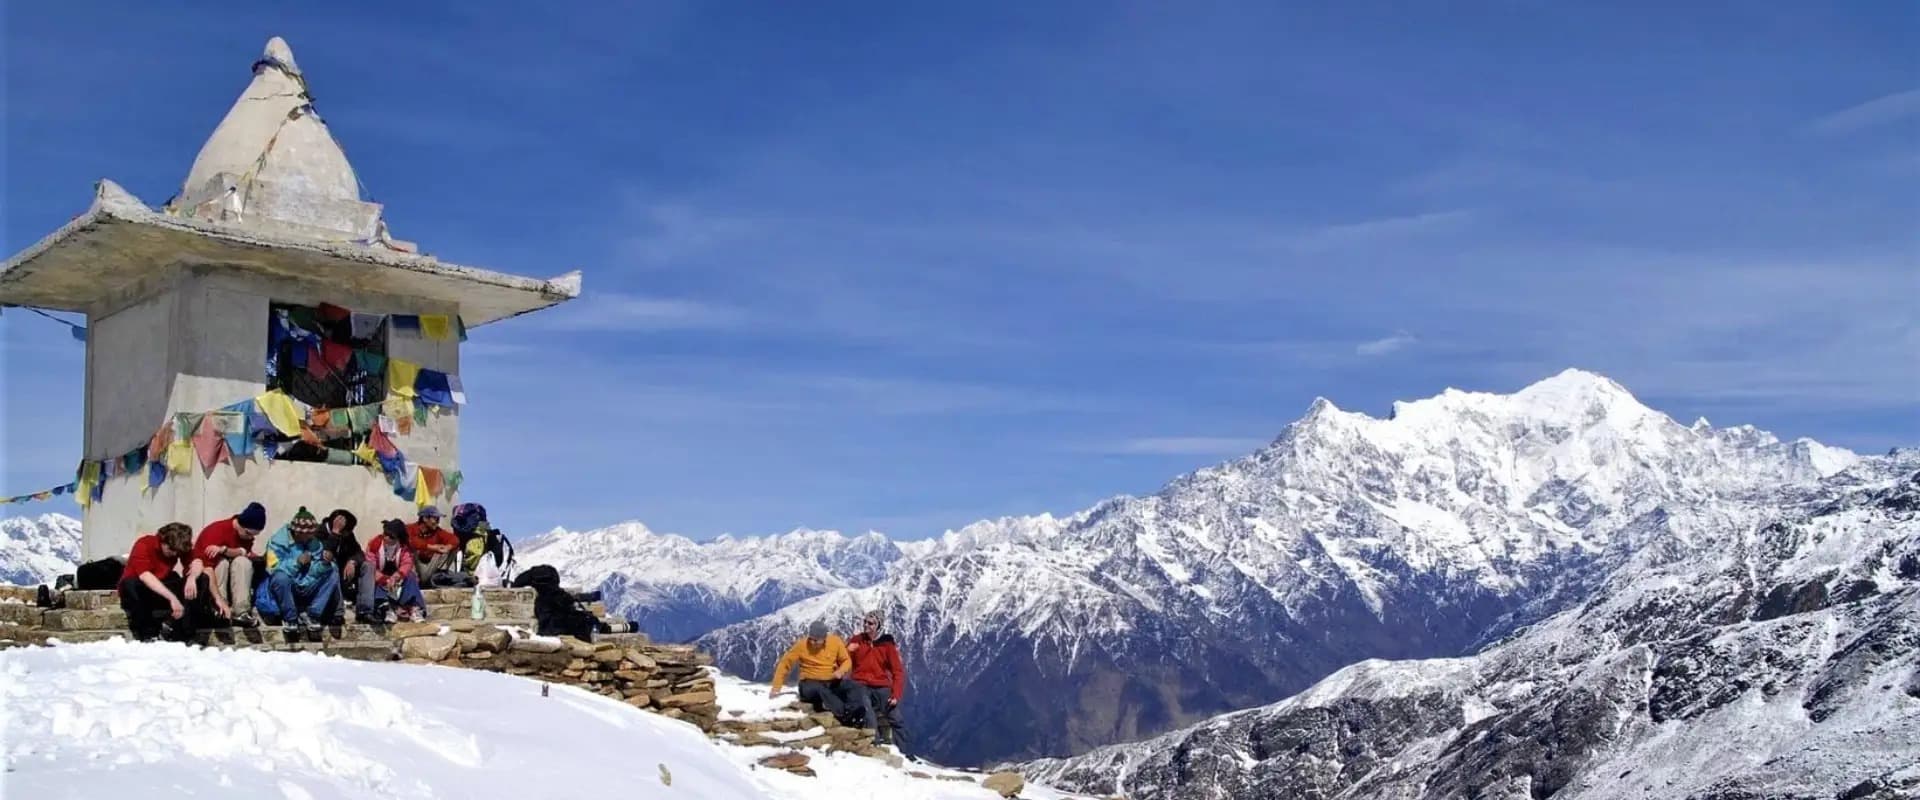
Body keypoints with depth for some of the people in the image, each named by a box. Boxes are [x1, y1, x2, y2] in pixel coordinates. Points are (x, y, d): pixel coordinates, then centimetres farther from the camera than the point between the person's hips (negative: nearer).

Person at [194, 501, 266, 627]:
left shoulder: (247, 533, -6)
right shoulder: (216, 531, -28)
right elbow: (207, 568, -38)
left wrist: (224, 550, -43)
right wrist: (219, 601, -47)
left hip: (230, 580, 5)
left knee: (243, 561, -23)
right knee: (222, 563, -31)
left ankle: (241, 612, -32)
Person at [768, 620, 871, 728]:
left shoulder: (836, 642, -2)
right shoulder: (802, 645, -7)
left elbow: (846, 661, 8)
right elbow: (784, 664, -1)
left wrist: (841, 671, -14)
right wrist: (776, 687, -5)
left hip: (832, 683, 3)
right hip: (810, 684, -3)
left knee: (852, 686, -27)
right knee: (820, 690, -39)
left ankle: (855, 713, -52)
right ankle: (845, 714, -55)